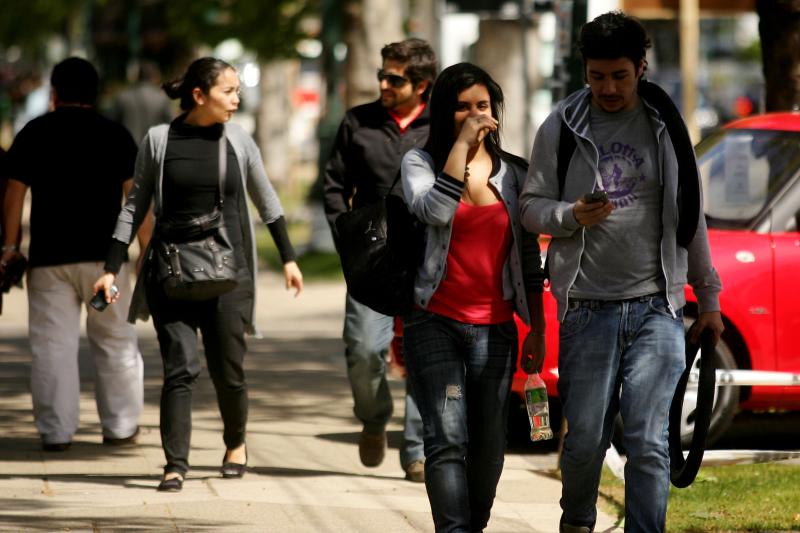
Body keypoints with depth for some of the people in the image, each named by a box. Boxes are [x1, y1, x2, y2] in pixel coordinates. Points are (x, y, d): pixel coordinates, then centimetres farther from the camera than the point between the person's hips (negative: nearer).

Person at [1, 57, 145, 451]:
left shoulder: (33, 134, 2)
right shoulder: (116, 135, 3)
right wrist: (145, 249, 4)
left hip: (49, 257, -1)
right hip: (105, 255, 1)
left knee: (52, 345, 1)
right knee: (115, 343, 11)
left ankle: (56, 431, -2)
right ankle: (120, 426, 14)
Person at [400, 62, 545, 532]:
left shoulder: (515, 174, 11)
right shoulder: (421, 163, 4)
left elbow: (530, 258, 14)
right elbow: (434, 211, -19)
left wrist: (538, 328, 11)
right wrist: (461, 143, -17)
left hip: (496, 329, 3)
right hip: (436, 322, -3)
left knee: (488, 446, 5)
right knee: (448, 441, -15)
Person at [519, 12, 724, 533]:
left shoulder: (664, 126, 7)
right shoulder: (561, 128, 4)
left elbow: (691, 216, 15)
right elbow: (532, 205, 7)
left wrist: (708, 296, 17)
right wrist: (572, 216, -15)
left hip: (657, 309, 0)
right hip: (588, 310, 0)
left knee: (649, 442, -8)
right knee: (586, 439, 3)